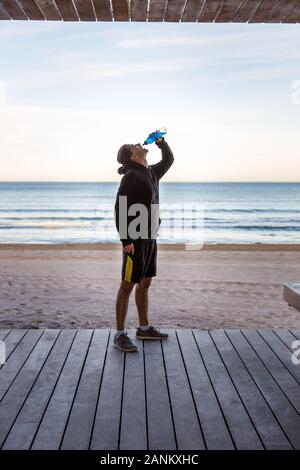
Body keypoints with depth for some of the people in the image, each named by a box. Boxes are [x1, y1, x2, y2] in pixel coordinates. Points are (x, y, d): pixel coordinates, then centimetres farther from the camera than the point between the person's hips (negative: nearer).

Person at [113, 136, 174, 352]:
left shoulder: (151, 173, 13)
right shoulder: (131, 176, -13)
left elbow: (169, 159, 31)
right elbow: (120, 208, -18)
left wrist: (161, 141, 16)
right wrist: (126, 240, -22)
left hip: (150, 238, 9)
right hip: (135, 239, -9)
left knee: (145, 283, 15)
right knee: (128, 285, -3)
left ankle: (144, 328, 26)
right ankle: (120, 334, 5)